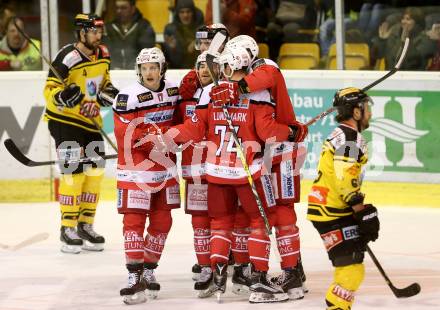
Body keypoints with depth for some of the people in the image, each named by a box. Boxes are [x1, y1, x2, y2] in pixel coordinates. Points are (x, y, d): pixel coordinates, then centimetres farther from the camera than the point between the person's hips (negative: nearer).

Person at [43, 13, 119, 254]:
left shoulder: (102, 54, 4)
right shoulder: (68, 58, -20)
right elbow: (50, 91, -18)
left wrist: (107, 91, 3)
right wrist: (62, 96, -38)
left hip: (90, 121, 8)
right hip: (64, 120, -8)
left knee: (95, 172, 6)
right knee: (74, 173, -12)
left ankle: (86, 226, 18)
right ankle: (67, 229, -5)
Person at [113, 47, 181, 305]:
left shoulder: (173, 91, 4)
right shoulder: (128, 97, -16)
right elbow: (128, 136, -20)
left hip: (164, 168, 6)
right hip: (136, 170, -6)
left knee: (162, 221, 10)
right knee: (134, 221, -9)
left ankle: (148, 272, 22)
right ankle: (135, 278, -9)